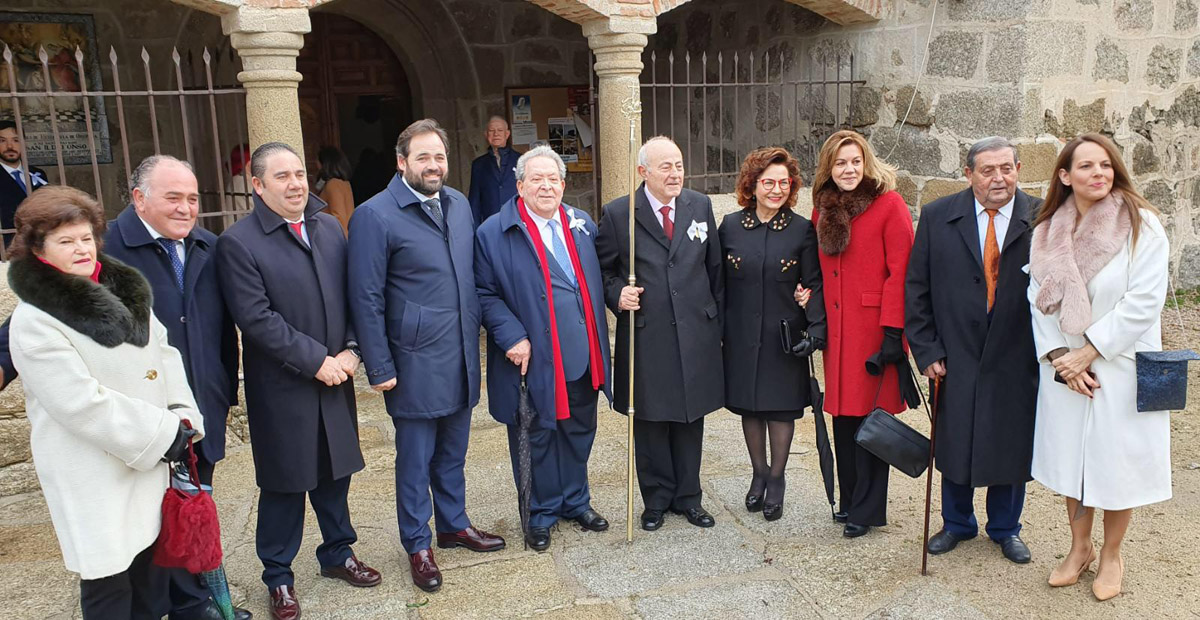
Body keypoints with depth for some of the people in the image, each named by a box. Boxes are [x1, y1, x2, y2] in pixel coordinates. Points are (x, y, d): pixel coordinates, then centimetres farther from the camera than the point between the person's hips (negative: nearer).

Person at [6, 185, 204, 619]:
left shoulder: (124, 291, 7)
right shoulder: (34, 320, -14)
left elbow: (164, 354, 10)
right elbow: (82, 403, -20)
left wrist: (183, 417, -4)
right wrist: (163, 433, -16)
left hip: (150, 460, 6)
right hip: (93, 476, -6)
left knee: (152, 560, 17)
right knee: (108, 582, 4)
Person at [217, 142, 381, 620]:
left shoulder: (330, 228, 6)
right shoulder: (238, 243, -12)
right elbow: (256, 318, -18)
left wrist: (351, 349, -7)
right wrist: (316, 360, -18)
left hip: (334, 380, 5)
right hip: (280, 388, -5)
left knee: (334, 473, 18)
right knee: (284, 484, 9)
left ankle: (337, 553, 38)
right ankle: (278, 577, 27)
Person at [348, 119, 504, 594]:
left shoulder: (459, 204, 6)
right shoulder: (374, 215, -12)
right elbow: (367, 299, -12)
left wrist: (475, 337, 11)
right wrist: (379, 368, -11)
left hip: (461, 358, 5)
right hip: (415, 363, -5)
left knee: (452, 451, 19)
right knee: (415, 457, 9)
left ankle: (454, 524, 38)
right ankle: (418, 546, 26)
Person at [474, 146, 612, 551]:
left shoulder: (583, 225, 8)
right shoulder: (494, 233, -8)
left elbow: (598, 279, 18)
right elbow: (485, 293, -9)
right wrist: (512, 337, -17)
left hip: (583, 355, 5)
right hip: (532, 360, -5)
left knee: (579, 433, 18)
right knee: (538, 438, 9)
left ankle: (575, 502, 38)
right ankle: (541, 513, 28)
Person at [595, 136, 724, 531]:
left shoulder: (701, 206, 6)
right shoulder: (617, 214, -4)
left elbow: (714, 268, 11)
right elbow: (603, 269, 5)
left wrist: (718, 321, 10)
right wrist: (617, 295, -15)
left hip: (696, 333, 3)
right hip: (646, 335, -2)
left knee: (691, 417, 12)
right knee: (650, 421, 8)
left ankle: (688, 496, 28)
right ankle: (657, 499, 26)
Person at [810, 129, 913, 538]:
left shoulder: (889, 205, -5)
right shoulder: (823, 210, 13)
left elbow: (900, 271, -10)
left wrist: (893, 331, -15)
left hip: (874, 329, -5)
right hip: (836, 329, 5)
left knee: (871, 416, 0)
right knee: (843, 416, 9)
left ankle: (867, 509, 12)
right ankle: (849, 500, 24)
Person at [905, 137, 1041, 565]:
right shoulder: (938, 217, -2)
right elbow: (916, 289, 0)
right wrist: (926, 350, -4)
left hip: (1016, 359, 0)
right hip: (955, 357, 1)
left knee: (1012, 445, 13)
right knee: (954, 445, 13)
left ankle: (1005, 528, 36)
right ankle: (957, 523, 36)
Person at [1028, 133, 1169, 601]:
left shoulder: (1141, 225, -9)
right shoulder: (1047, 230, 3)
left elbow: (1144, 300, -15)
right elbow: (1039, 299, 3)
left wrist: (1088, 351, -16)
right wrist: (1058, 357, -8)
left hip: (1120, 366, -3)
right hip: (1063, 369, 3)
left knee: (1116, 463, 7)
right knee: (1070, 457, 13)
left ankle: (1111, 556, 29)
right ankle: (1079, 548, 32)